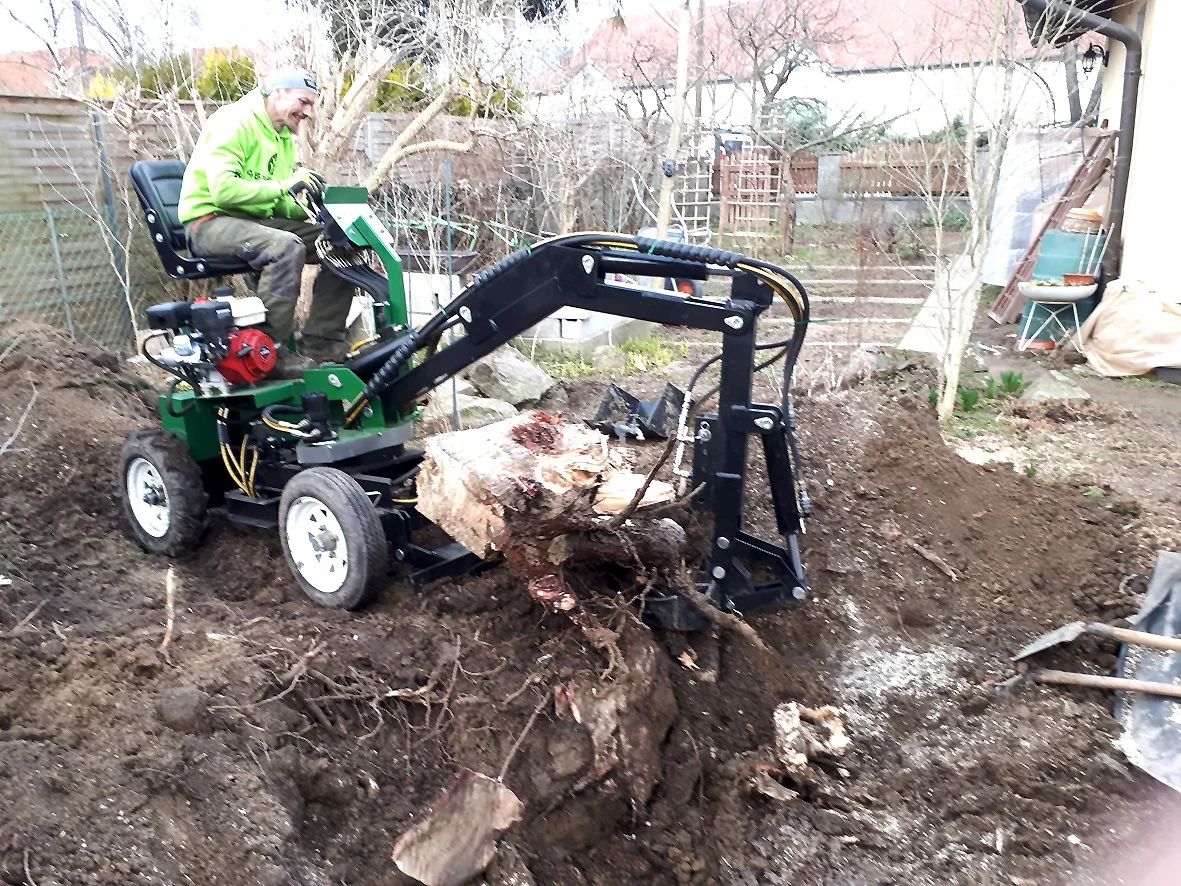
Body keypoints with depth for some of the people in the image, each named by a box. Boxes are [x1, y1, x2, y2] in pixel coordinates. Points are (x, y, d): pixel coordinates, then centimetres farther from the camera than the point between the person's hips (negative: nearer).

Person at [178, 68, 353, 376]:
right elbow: (223, 189, -25)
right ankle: (273, 352, -30)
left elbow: (280, 204, 14)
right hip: (210, 220, -9)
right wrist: (282, 185, -24)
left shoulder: (285, 138, 17)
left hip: (256, 220, 9)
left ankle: (319, 344, -7)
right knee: (287, 246, -36)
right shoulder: (235, 122, -12)